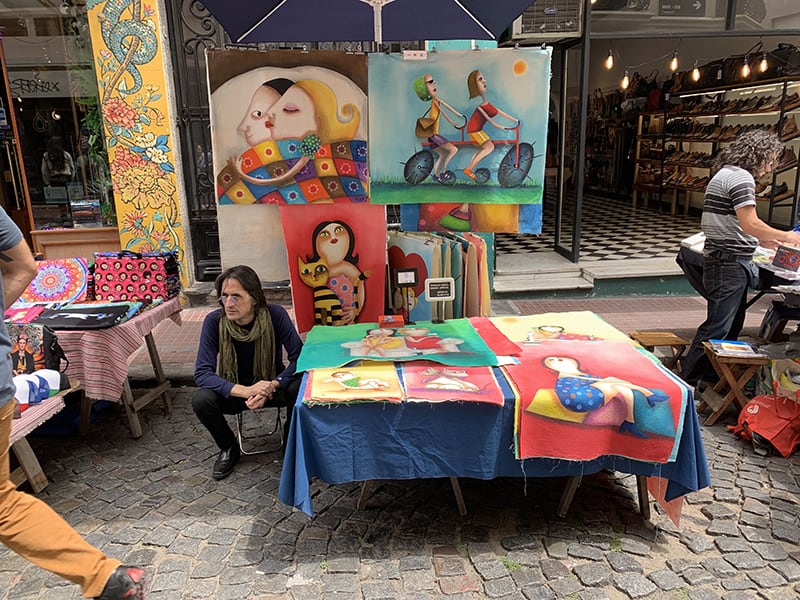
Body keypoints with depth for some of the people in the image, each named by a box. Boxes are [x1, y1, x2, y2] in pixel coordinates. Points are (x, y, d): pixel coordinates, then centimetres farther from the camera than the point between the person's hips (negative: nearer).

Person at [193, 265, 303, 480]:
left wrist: (272, 386, -35)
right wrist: (245, 391, -38)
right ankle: (229, 449, 4)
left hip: (273, 387, -1)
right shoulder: (214, 321, -19)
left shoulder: (275, 315, -21)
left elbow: (299, 358, -19)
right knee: (201, 400, -28)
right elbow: (202, 373, -23)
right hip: (233, 391, 1)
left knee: (300, 388, -31)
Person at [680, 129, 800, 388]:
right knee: (716, 329, -6)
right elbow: (751, 224, -20)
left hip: (727, 262, 11)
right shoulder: (741, 177, -14)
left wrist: (761, 240, 17)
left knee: (731, 326, 19)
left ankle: (711, 374, 29)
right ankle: (686, 383, -1)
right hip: (729, 263, -11)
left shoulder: (725, 174, 18)